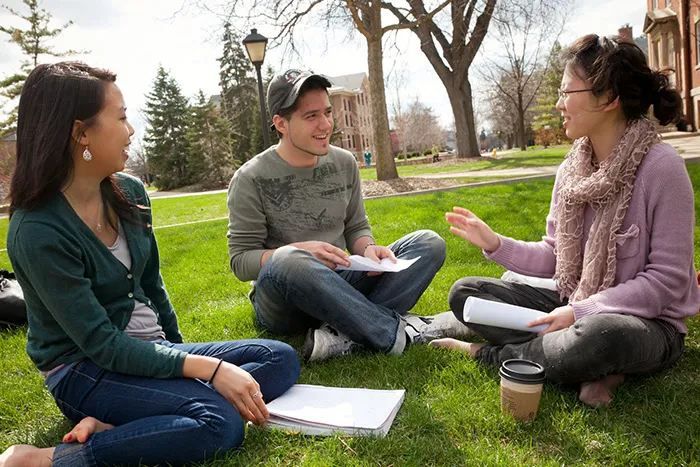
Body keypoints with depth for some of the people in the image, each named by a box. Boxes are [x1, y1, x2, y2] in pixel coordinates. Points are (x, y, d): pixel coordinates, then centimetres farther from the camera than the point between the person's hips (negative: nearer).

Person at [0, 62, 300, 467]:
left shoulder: (130, 192, 1)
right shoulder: (37, 231, -20)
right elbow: (101, 343, -21)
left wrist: (179, 348, 16)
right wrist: (206, 367, -26)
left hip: (149, 350, 8)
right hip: (85, 370, -8)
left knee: (282, 359, -8)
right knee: (221, 421, -31)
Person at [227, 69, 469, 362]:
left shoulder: (344, 163, 5)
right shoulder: (250, 180, -9)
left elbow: (356, 228, 12)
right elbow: (240, 261, -9)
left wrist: (368, 248, -12)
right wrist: (301, 250, -25)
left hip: (340, 288, 5)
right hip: (282, 303, -4)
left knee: (429, 244, -11)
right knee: (288, 261, -40)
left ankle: (343, 335, -30)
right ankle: (396, 331, -26)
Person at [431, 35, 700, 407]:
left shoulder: (661, 167, -16)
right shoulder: (571, 169, 2)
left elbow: (667, 279, -17)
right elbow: (554, 258, 6)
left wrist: (581, 312, -24)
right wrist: (496, 244, -8)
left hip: (646, 322, -6)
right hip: (576, 308, 7)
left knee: (598, 335, -42)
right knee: (465, 292, -3)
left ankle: (489, 353, -12)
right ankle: (593, 368, -14)